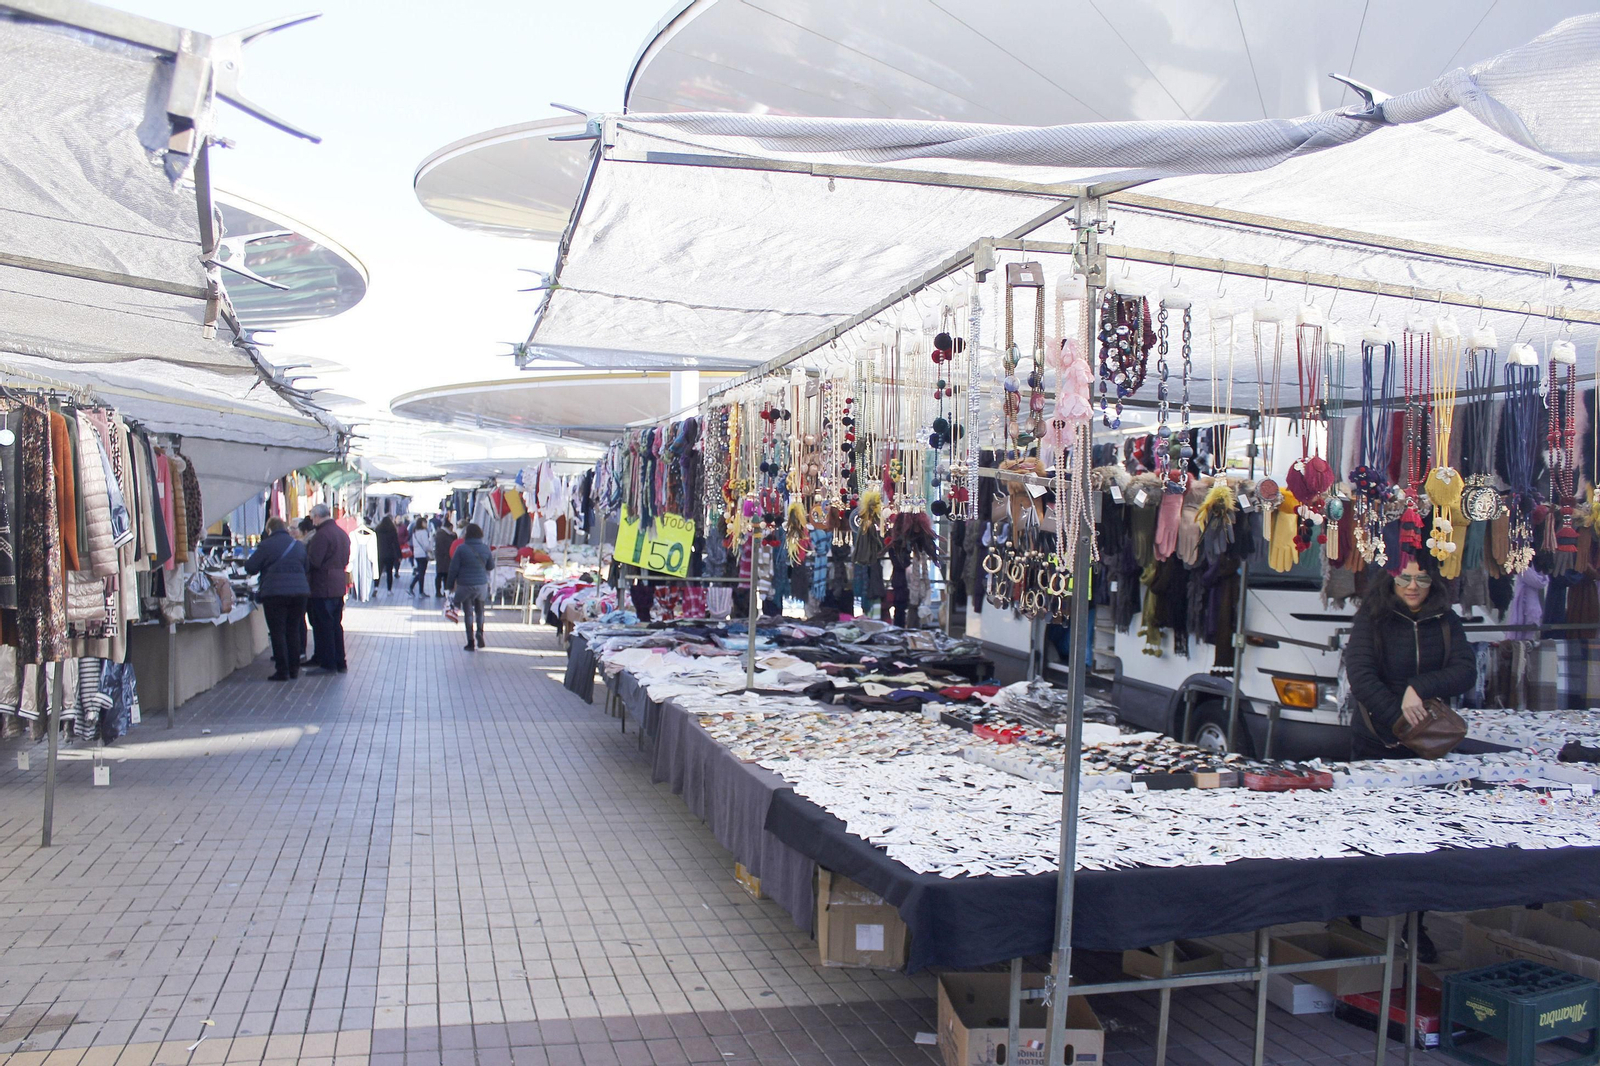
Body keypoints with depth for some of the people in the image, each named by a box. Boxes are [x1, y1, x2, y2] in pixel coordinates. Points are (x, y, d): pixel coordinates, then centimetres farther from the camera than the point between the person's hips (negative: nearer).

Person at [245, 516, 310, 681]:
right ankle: (294, 668, 14)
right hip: (299, 591, 5)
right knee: (293, 630, 12)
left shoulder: (266, 545, -5)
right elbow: (308, 568, 19)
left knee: (277, 632, 0)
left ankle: (282, 671, -1)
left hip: (274, 593, -5)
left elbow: (250, 568, -2)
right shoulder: (299, 545, 11)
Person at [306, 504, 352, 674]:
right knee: (336, 624, 14)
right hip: (339, 585, 8)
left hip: (323, 587, -8)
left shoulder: (321, 535, -16)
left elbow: (313, 561, -19)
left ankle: (327, 663, 2)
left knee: (323, 625, -1)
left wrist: (306, 547, -3)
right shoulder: (342, 533, 12)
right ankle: (339, 662, 19)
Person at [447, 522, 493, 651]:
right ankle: (480, 632, -6)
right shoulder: (485, 548, -1)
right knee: (480, 611, 18)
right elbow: (490, 566, 10)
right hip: (481, 584, 2)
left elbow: (454, 568, -7)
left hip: (465, 585, -2)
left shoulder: (461, 548, -10)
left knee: (468, 613, 6)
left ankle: (470, 641, 5)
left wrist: (451, 585, 4)